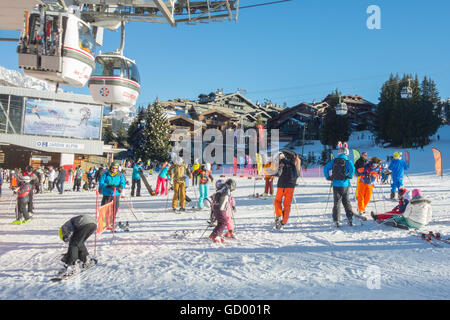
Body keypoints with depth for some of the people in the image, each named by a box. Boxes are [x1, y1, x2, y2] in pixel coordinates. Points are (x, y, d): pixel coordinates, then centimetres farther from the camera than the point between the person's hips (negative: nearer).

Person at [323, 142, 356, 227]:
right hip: (345, 184, -1)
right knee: (346, 201, 13)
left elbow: (326, 168, 0)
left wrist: (328, 177, 6)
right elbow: (352, 168, -21)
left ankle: (336, 220, 3)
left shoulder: (334, 161, 2)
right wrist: (349, 176, -7)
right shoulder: (348, 161, -4)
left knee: (337, 202, 6)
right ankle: (350, 218, 10)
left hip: (336, 184, 1)